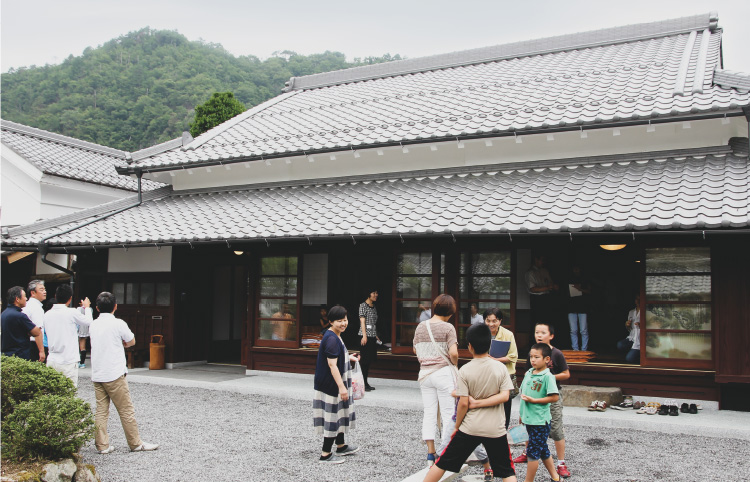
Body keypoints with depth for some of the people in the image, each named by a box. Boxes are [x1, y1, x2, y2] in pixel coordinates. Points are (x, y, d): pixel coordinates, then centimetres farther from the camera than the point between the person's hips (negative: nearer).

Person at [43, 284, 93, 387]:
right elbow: (89, 321, 3)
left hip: (51, 360, 5)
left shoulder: (47, 314, 4)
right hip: (68, 361, -5)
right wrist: (87, 307, 22)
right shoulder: (72, 313, -12)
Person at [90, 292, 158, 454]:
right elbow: (131, 342, 4)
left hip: (96, 375, 6)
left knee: (101, 410, 9)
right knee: (126, 410, 2)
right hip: (114, 375, -6)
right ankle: (136, 443, 9)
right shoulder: (118, 324, -9)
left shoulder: (93, 325, 8)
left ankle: (102, 445, 10)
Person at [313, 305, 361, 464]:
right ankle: (325, 454, 6)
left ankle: (341, 446, 37)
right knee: (332, 417, -3)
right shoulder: (332, 339, -22)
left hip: (334, 385, 11)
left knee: (340, 415, 22)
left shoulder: (335, 336, 11)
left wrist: (348, 358, 26)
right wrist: (341, 387, -28)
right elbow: (332, 364, -26)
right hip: (331, 385, -11)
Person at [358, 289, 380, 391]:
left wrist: (376, 336, 16)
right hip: (365, 336, -8)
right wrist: (364, 336, -19)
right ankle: (363, 383, 0)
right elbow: (362, 321, -12)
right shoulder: (363, 305, -6)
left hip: (372, 336, 8)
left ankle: (364, 381, 18)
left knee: (372, 359, 8)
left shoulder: (374, 307, 17)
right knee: (366, 359, -6)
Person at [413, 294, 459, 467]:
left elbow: (415, 350, 14)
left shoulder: (421, 326, 5)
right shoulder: (448, 328, -11)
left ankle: (431, 453, 13)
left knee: (429, 414, 9)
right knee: (448, 413, 4)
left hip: (425, 373, 5)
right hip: (443, 373, -5)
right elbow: (453, 353, -18)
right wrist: (454, 364, 0)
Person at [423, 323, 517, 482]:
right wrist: (479, 403, -9)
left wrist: (457, 426, 3)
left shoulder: (465, 371, -9)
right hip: (496, 429, 1)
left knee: (442, 463, 11)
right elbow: (505, 396, -9)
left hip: (469, 428, -1)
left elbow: (463, 403, -9)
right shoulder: (501, 368, -3)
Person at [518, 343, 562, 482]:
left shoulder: (547, 376, -14)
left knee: (533, 451, -2)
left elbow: (554, 397, -20)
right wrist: (522, 414, 17)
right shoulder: (528, 373, 7)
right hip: (529, 419, 8)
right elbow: (523, 392, 17)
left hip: (540, 420, -8)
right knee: (542, 450, 19)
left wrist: (533, 400, -19)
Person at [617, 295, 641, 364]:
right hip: (631, 338, 6)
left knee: (629, 358, -22)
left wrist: (641, 326, -24)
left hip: (640, 340, -6)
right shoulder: (631, 312, 16)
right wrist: (627, 326, -1)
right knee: (620, 345, -27)